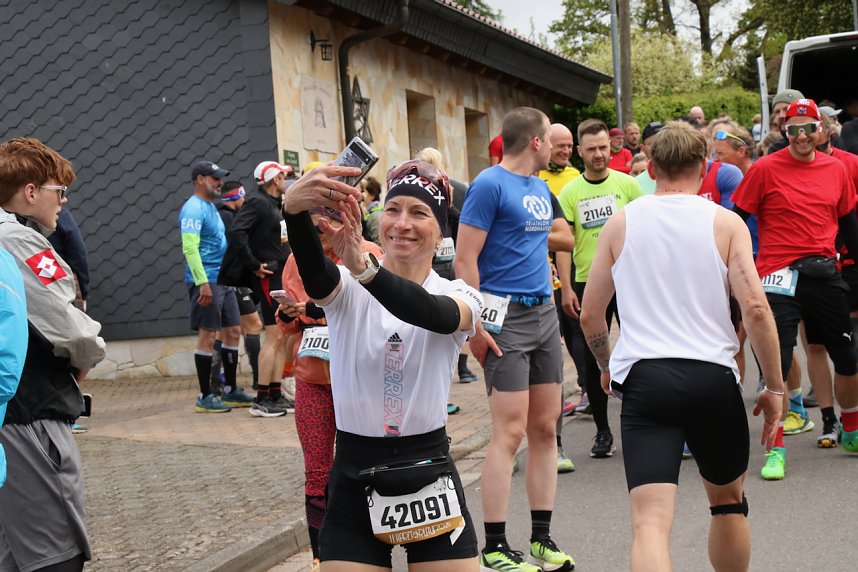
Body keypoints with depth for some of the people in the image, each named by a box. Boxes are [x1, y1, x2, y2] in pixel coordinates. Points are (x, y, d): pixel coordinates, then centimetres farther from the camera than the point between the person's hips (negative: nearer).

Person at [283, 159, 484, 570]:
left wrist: (364, 268, -46)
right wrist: (294, 209, -48)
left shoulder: (459, 296, -3)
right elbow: (314, 273, -27)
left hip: (428, 478, 0)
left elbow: (431, 313, -27)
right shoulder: (346, 290, -2)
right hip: (354, 482, 0)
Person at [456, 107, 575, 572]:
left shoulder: (540, 188, 15)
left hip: (544, 312, 8)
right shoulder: (490, 184, -9)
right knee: (510, 432, -8)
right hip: (506, 316, -8)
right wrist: (475, 326, -18)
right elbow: (465, 260, -14)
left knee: (545, 429, 8)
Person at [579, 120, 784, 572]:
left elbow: (589, 315, 10)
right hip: (713, 378, 1)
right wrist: (774, 387, 2)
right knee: (728, 501, 24)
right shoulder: (725, 223, 2)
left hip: (643, 377, 0)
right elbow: (756, 309, -7)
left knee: (650, 521, -9)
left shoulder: (620, 223, 7)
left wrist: (606, 365, 28)